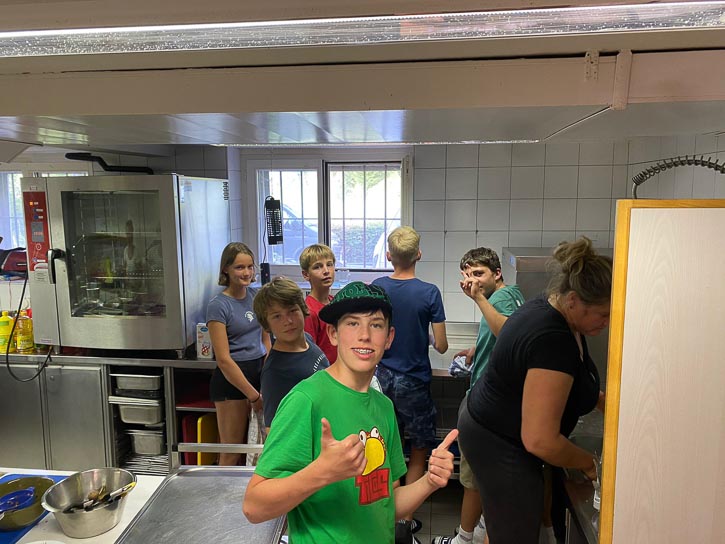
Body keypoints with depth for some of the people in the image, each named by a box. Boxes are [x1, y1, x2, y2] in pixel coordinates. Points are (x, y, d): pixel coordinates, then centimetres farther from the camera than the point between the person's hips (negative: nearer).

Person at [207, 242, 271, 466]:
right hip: (232, 379, -6)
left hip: (260, 371, 6)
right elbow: (223, 359, -14)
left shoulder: (257, 296, 5)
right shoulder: (218, 306, -12)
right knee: (231, 454, 4)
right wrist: (253, 395, -14)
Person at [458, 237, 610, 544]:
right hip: (500, 449, -9)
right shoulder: (553, 341, -32)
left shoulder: (548, 308, -2)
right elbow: (540, 441, -31)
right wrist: (587, 463, -13)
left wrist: (601, 400, 8)